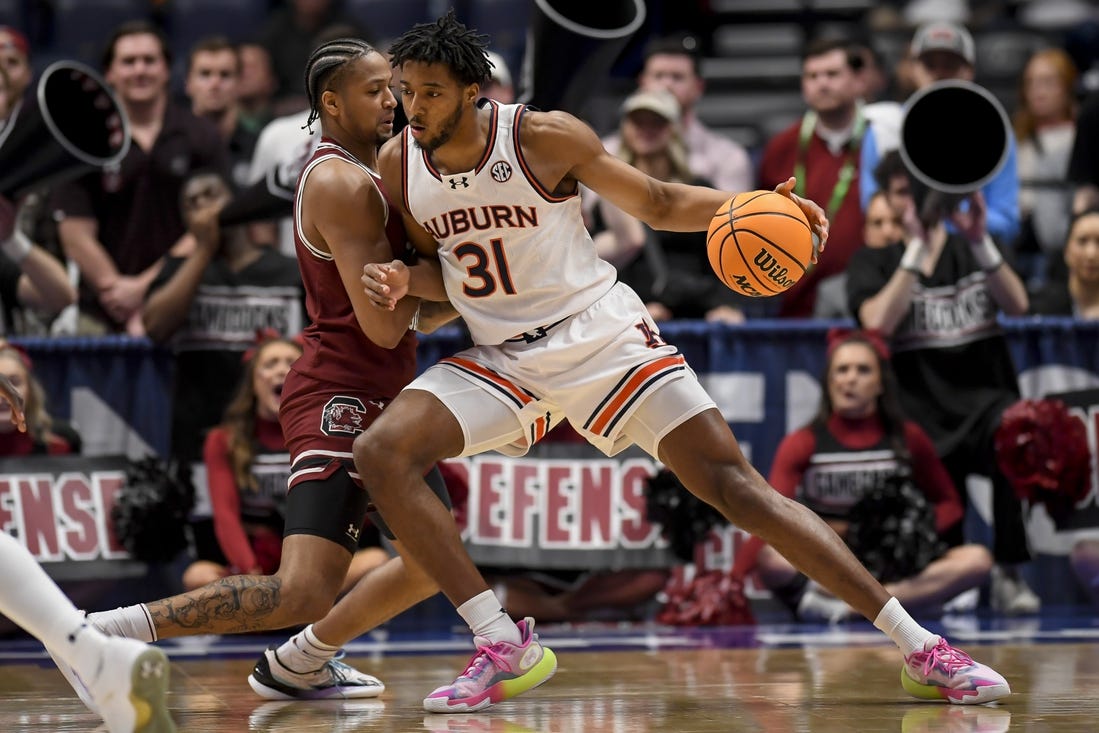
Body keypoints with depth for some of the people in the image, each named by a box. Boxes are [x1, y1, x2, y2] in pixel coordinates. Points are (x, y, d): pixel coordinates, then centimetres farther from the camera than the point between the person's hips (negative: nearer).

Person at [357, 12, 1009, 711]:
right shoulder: (399, 166, -2)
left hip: (601, 333, -4)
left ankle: (922, 650, -9)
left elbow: (658, 203, -2)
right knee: (381, 451, -19)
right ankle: (505, 649, -13)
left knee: (735, 484, -12)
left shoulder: (542, 137, -13)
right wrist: (405, 281, -10)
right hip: (502, 359, 4)